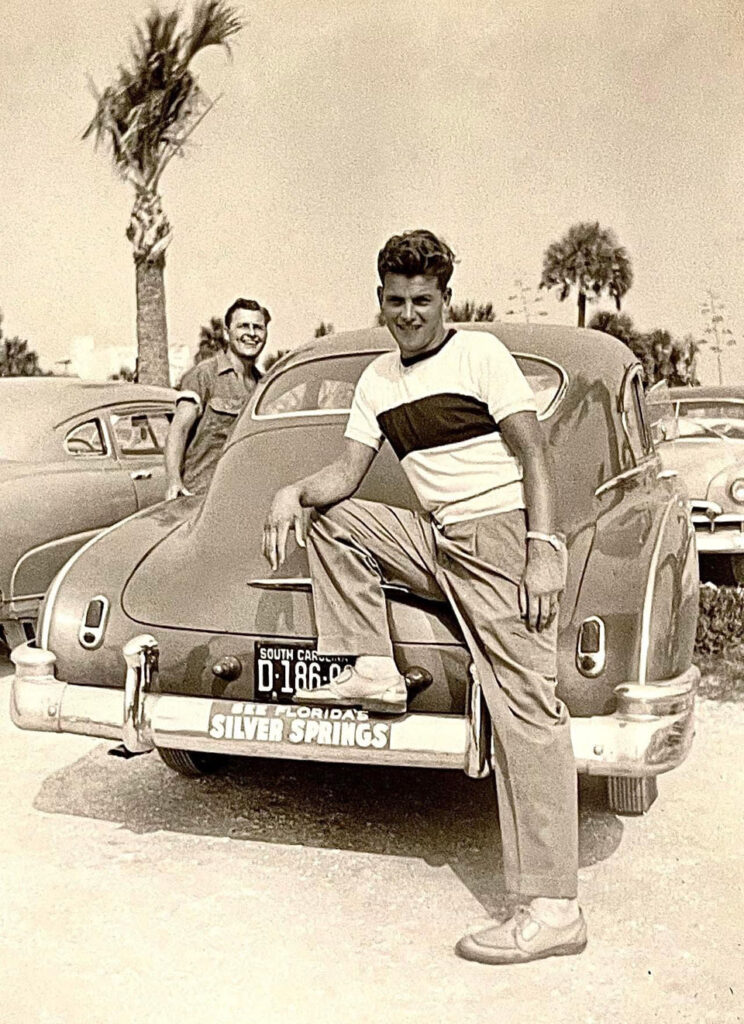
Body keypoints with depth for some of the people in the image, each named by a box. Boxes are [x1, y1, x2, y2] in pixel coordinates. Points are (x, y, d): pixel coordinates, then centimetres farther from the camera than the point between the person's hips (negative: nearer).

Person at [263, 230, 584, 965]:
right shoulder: (378, 381, 15)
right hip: (435, 543, 7)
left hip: (501, 535, -7)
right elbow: (348, 473, 11)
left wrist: (543, 552, -18)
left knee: (525, 709, -13)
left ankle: (552, 910, -12)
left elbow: (534, 454, -8)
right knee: (330, 519, 7)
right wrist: (294, 492, -10)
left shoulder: (481, 354, -3)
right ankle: (373, 671, 3)